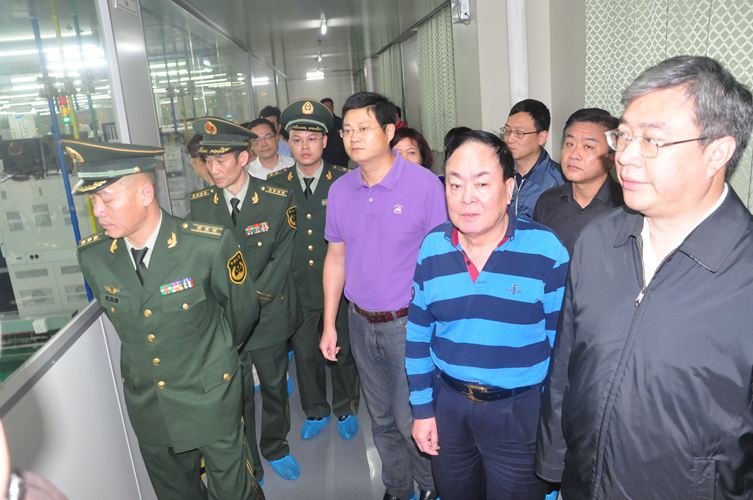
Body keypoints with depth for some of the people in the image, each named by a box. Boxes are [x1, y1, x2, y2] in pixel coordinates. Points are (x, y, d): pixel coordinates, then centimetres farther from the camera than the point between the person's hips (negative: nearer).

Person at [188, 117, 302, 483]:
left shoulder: (278, 200, -10)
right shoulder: (199, 204, -2)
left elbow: (281, 261, -10)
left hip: (269, 316, -1)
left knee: (274, 389, 18)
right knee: (236, 397, 12)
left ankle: (275, 448, 43)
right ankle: (247, 468, 33)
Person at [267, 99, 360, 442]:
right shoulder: (275, 185, -1)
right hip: (297, 290, 2)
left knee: (342, 351, 14)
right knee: (305, 354, 16)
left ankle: (346, 411, 38)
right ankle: (316, 413, 39)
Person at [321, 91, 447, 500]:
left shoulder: (424, 184, -14)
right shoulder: (340, 190, 1)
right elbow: (336, 257, 8)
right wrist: (329, 324, 8)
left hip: (409, 323, -4)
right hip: (360, 322, 5)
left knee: (410, 419, 6)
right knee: (381, 418, 19)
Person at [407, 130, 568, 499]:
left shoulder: (547, 251, -15)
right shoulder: (431, 248, -5)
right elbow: (418, 336, 3)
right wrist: (422, 409, 5)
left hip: (520, 411, -3)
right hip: (448, 403, 4)